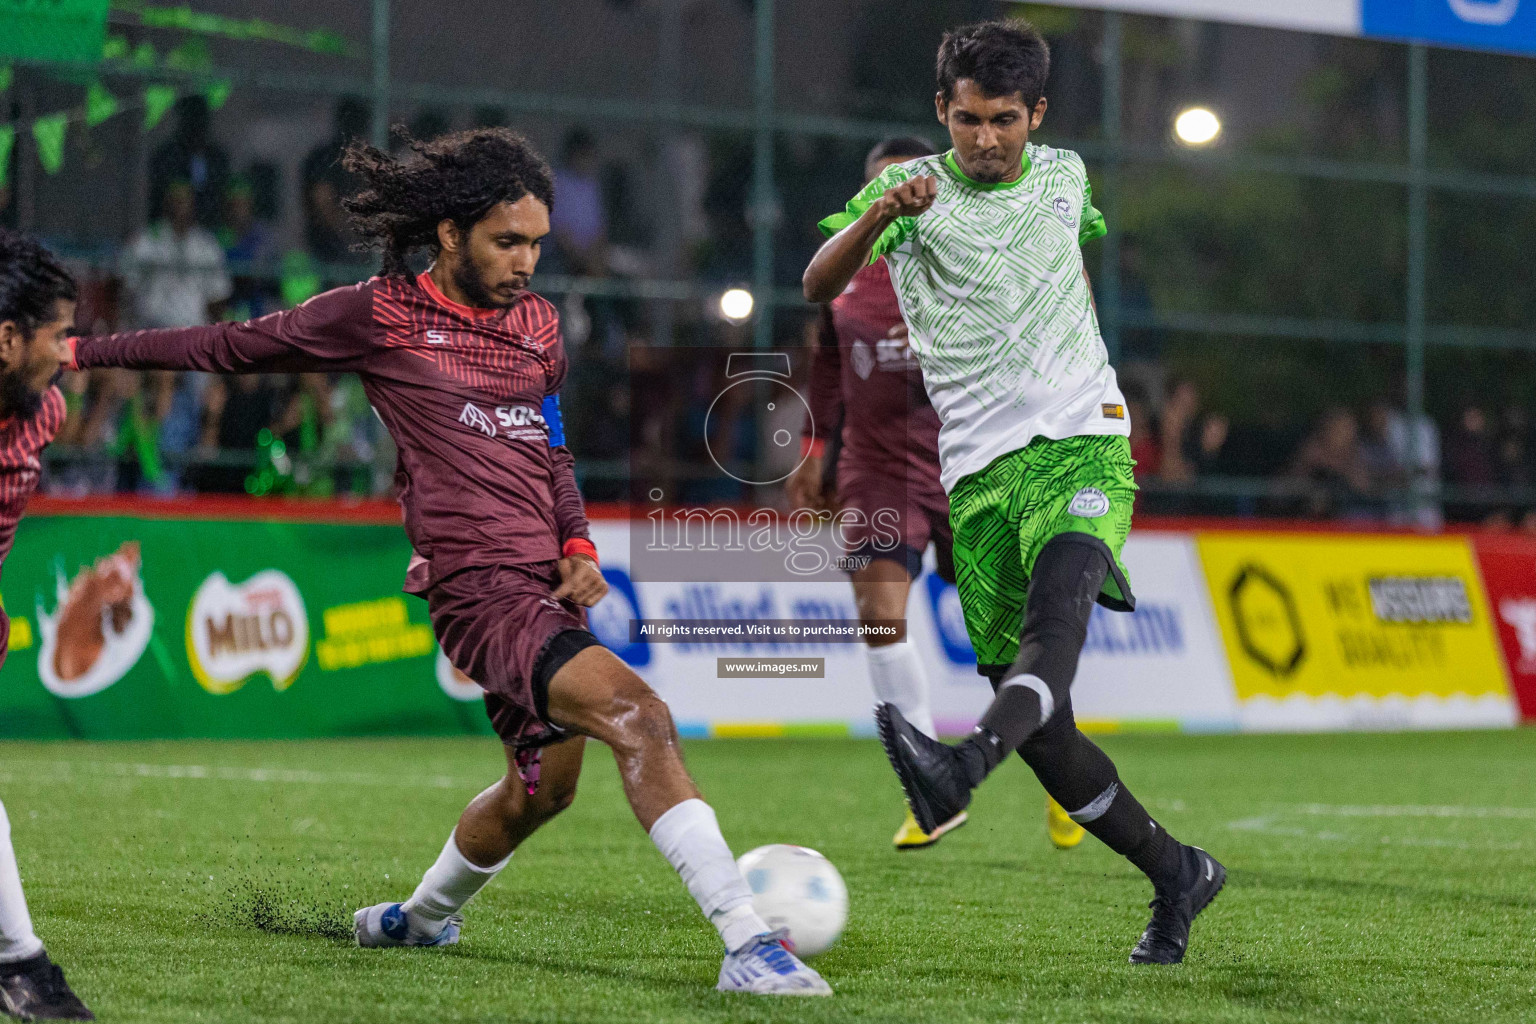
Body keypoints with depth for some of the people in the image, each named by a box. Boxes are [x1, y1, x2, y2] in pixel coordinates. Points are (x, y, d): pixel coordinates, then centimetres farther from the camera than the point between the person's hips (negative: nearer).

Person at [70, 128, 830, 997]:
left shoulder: (538, 322, 16)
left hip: (546, 587, 8)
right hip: (479, 590, -8)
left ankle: (420, 918, 47)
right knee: (637, 713, -26)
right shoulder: (381, 314, -1)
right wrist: (79, 351, 12)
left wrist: (578, 545, 11)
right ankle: (749, 943, -32)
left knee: (544, 783, 20)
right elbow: (233, 347, 9)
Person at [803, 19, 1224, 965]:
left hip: (1079, 443, -1)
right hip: (979, 469, 1)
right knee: (1042, 727, -1)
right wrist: (878, 216, -32)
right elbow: (817, 287, -14)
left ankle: (962, 767, -58)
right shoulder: (911, 188, 3)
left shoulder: (1065, 177, 11)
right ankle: (1177, 873, 15)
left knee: (1055, 612, -33)